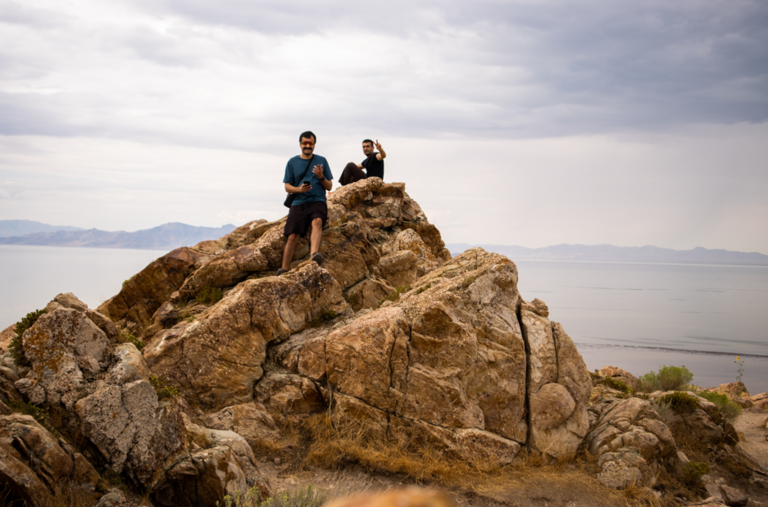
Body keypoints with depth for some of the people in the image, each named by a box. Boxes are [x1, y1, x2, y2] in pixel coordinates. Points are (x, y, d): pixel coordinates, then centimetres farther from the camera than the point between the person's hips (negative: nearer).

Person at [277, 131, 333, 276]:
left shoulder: (321, 161, 12)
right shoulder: (292, 162, 13)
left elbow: (329, 187, 12)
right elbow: (287, 187, 12)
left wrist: (321, 177, -8)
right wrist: (299, 189, -10)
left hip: (317, 200, -1)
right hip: (298, 203, 1)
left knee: (317, 222, -34)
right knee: (292, 236, -13)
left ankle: (314, 254, -54)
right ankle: (284, 270, -6)